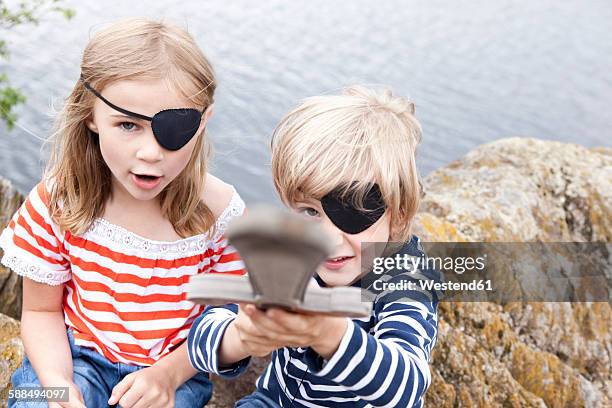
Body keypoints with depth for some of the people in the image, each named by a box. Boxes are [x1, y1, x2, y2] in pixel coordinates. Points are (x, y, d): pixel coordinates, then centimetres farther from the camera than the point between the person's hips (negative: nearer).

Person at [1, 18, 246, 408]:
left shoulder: (220, 210, -16)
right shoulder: (58, 201, -14)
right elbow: (41, 309, -2)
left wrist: (168, 374, -19)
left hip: (175, 368, 0)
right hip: (76, 355, 1)